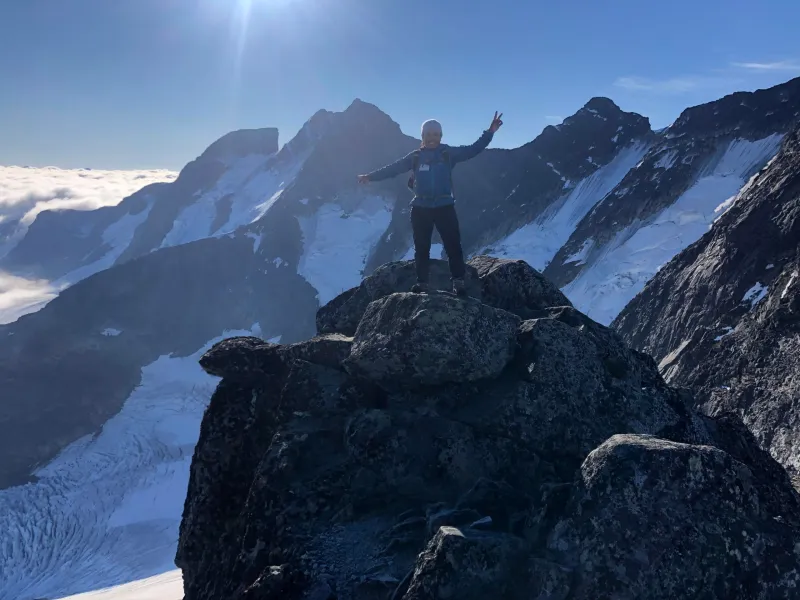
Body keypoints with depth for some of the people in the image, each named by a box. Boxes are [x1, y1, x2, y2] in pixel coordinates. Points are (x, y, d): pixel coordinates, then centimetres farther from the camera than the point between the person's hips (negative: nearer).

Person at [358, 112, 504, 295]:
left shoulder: (448, 153, 1)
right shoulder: (415, 156, 4)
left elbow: (473, 150, -3)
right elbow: (394, 168, 7)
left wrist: (490, 132, -13)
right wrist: (371, 176, 5)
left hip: (444, 207, -1)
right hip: (420, 209, 2)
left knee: (453, 245, -4)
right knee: (421, 247, 8)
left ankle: (458, 281, 5)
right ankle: (422, 282, 18)